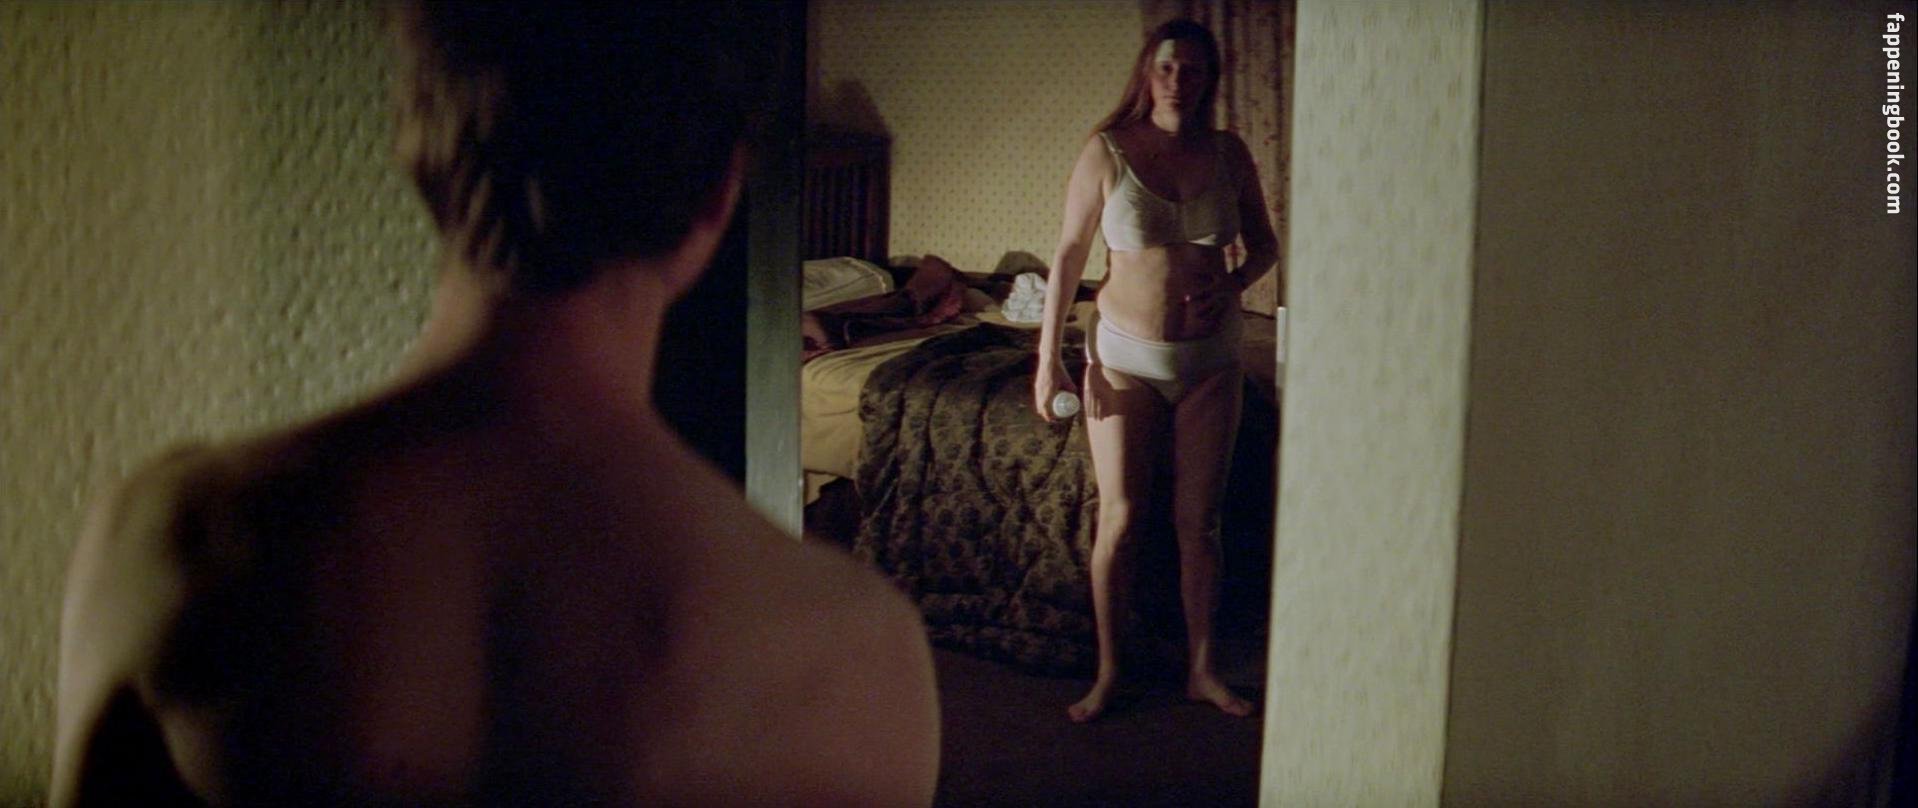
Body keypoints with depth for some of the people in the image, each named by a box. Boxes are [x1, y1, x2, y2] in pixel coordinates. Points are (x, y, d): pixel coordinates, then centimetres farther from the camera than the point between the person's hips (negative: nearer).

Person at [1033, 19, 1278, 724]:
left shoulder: (1229, 155, 0)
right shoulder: (1106, 151, -8)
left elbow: (1264, 243, 12)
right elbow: (1068, 255, -5)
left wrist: (1235, 283, -11)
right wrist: (1048, 358, -7)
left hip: (1210, 357, 2)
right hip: (1125, 355, -2)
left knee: (1199, 520, 9)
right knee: (1119, 518, 2)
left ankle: (1202, 668, 22)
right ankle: (1107, 671, 16)